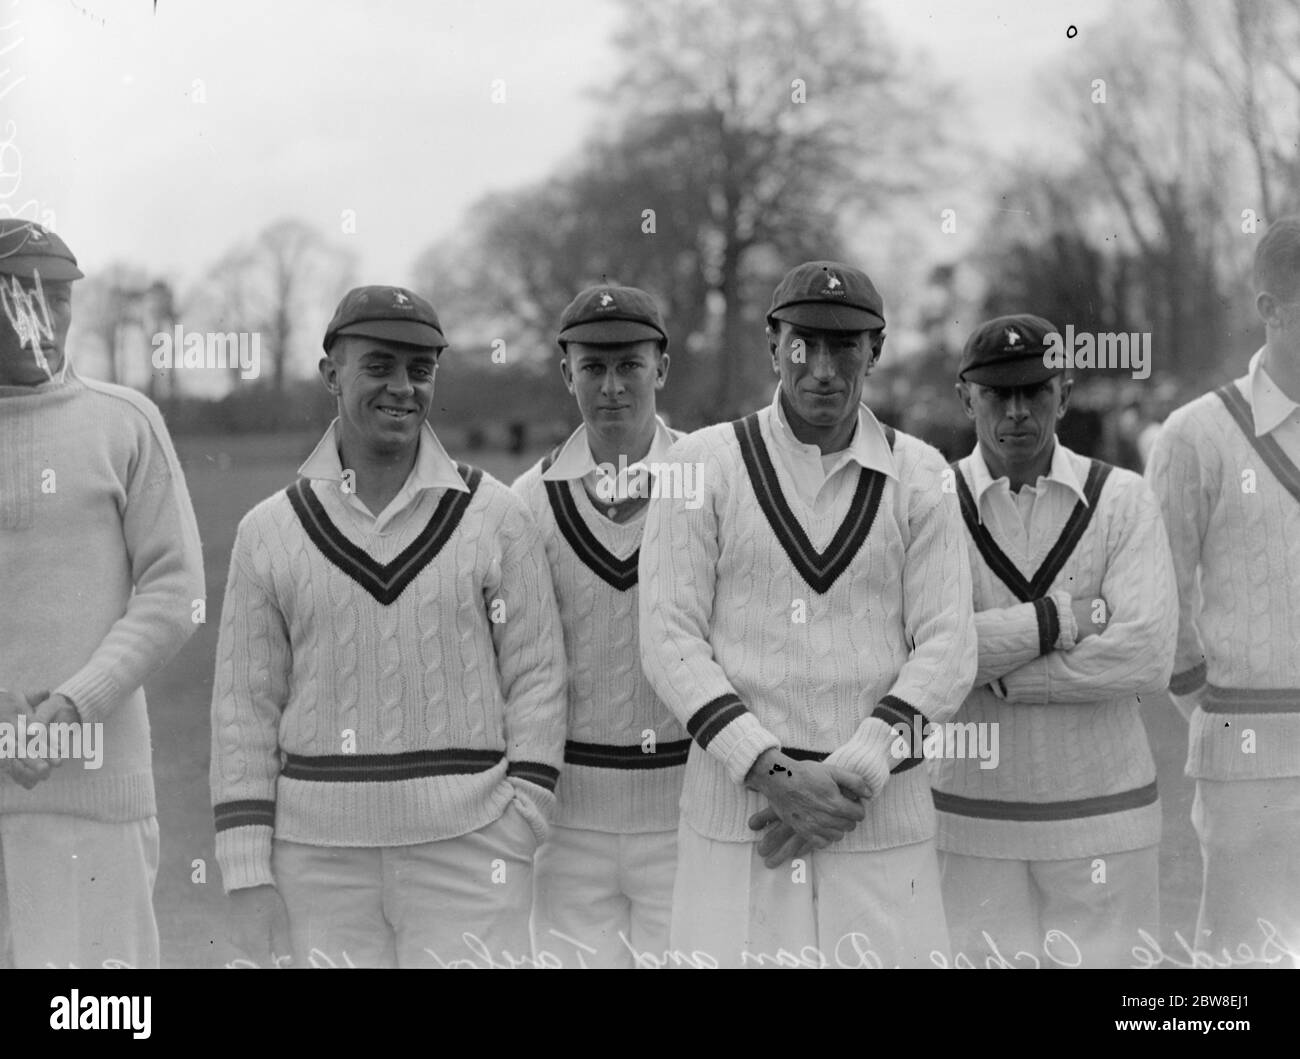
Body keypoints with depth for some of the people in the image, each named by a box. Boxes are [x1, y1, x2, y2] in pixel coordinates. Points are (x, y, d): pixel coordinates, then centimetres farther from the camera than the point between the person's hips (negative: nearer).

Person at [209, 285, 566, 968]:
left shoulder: (496, 516, 3)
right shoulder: (269, 531, 6)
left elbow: (535, 675, 3)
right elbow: (245, 703, 5)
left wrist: (520, 826, -7)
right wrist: (246, 875, 0)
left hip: (466, 854, -1)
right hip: (319, 860, 1)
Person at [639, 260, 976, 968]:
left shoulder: (919, 475, 5)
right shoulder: (704, 463, 1)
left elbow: (946, 651, -1)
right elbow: (671, 643, -4)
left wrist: (850, 778, -12)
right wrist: (774, 775, -14)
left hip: (883, 807, 1)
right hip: (735, 801, -1)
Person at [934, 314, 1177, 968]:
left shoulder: (1123, 501, -1)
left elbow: (1146, 660, -14)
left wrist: (993, 671, -15)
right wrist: (1070, 616, -17)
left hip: (1103, 820, 0)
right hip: (973, 824, 0)